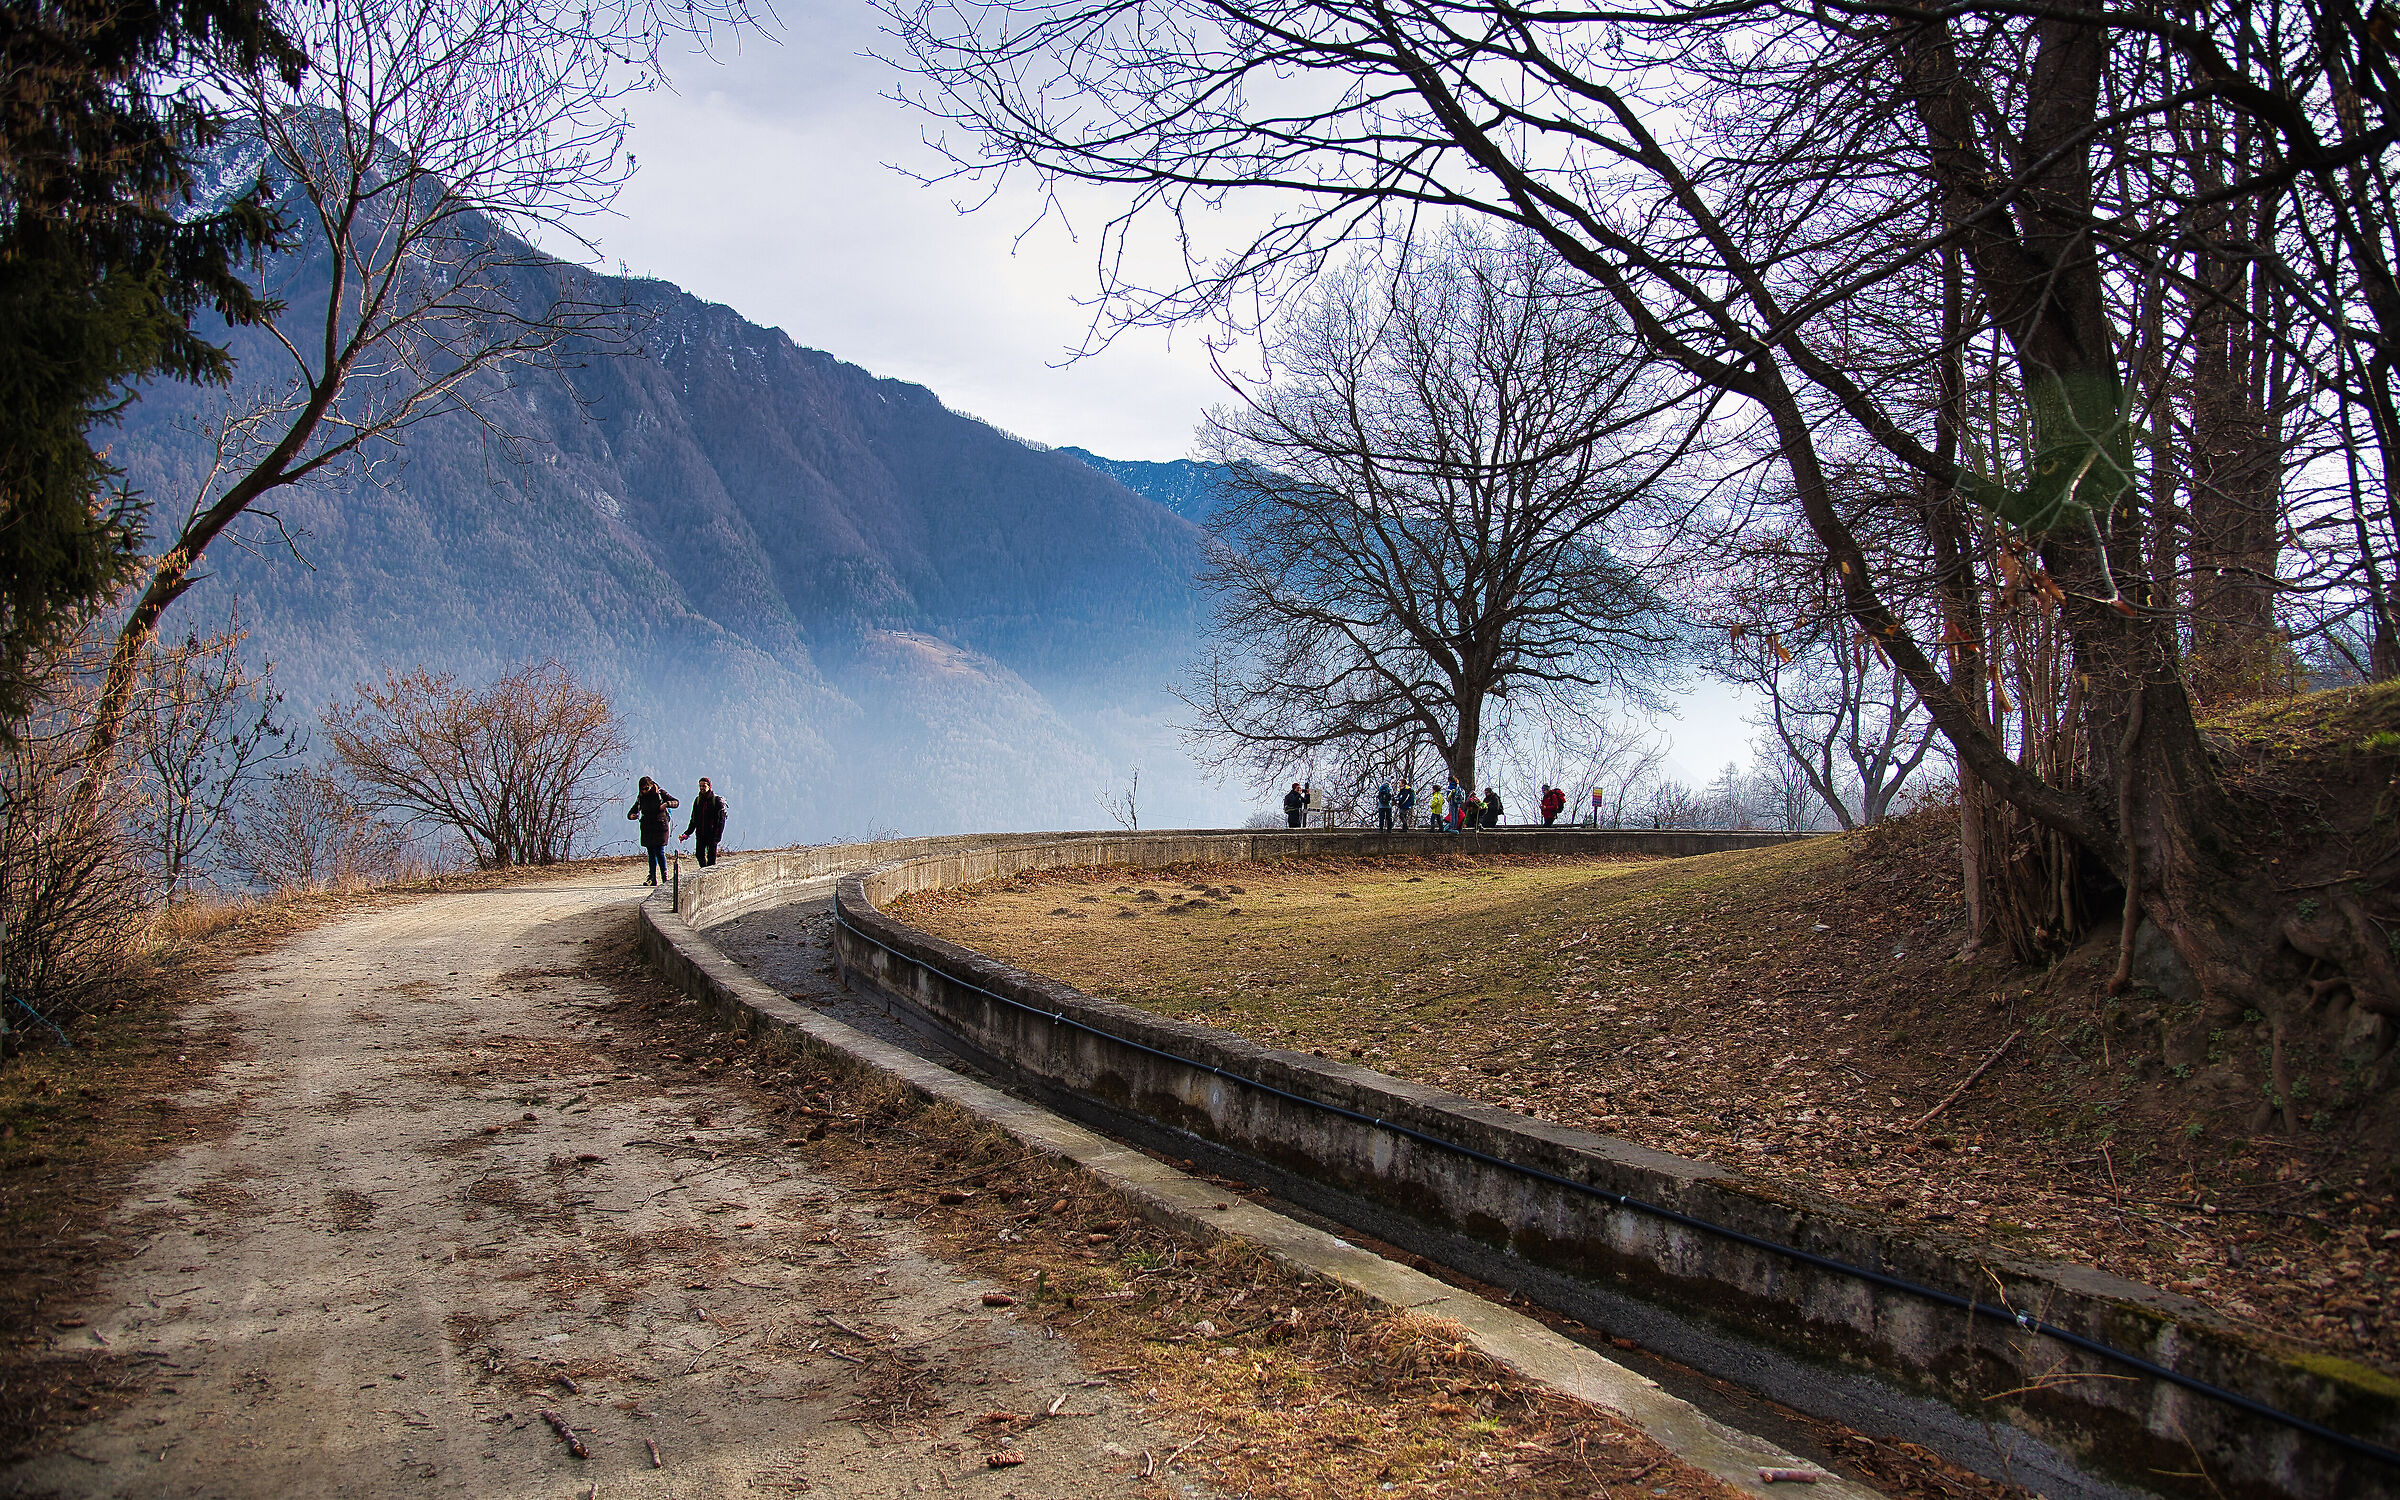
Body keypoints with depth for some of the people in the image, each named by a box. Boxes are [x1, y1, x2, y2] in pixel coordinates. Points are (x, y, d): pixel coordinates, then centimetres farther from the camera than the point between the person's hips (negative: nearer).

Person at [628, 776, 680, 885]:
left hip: (660, 827, -5)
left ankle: (664, 875, -1)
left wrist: (666, 804, -25)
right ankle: (653, 877, 7)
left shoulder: (660, 793, -4)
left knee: (660, 852, -10)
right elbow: (633, 810, 14)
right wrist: (631, 815, -9)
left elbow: (677, 802, -6)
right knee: (651, 853, 5)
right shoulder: (641, 798, 9)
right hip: (647, 829, 5)